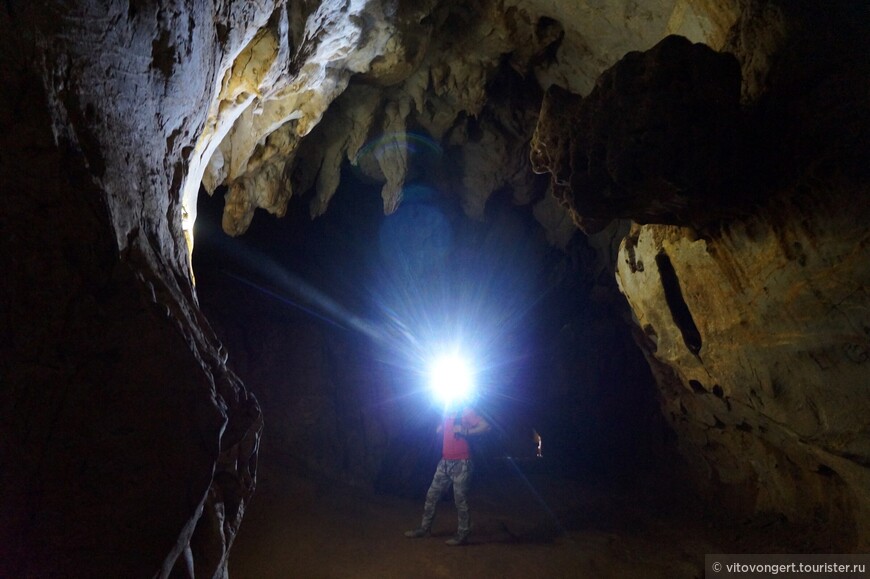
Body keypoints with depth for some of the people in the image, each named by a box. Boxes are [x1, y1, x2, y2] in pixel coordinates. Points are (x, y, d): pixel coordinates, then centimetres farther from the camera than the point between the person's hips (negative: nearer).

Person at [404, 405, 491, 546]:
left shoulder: (466, 411, -9)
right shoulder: (446, 411, 11)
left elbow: (485, 426, -17)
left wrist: (464, 431, -24)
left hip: (461, 463, -7)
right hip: (445, 462, 7)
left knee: (460, 499, 0)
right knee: (432, 495, 12)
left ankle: (462, 535, 13)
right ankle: (424, 528, 24)